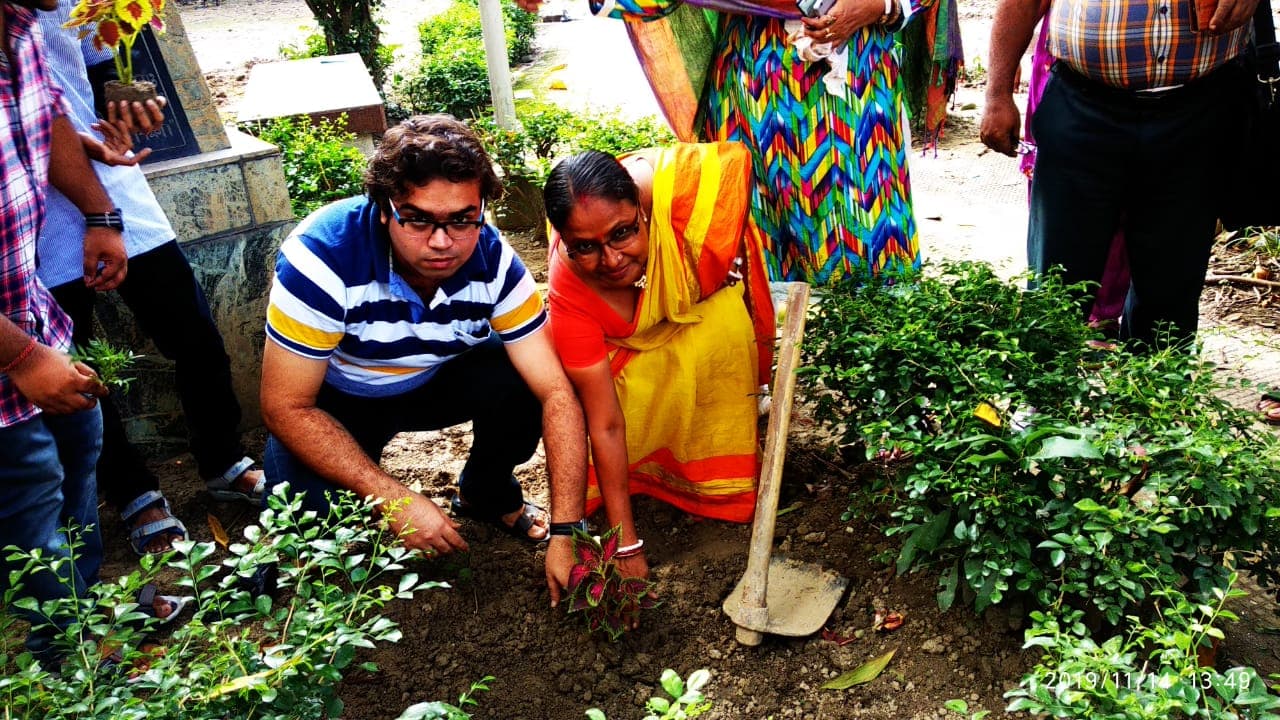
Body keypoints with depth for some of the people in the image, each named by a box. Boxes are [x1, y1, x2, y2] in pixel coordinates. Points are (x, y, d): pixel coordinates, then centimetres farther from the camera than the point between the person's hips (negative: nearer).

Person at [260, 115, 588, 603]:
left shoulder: (493, 261, -25)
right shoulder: (321, 257, -33)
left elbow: (555, 393, -25)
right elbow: (286, 407, -26)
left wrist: (566, 533, -30)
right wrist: (396, 501, -31)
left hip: (437, 379, 3)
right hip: (332, 400, -2)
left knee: (521, 382, -26)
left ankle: (486, 490, 5)